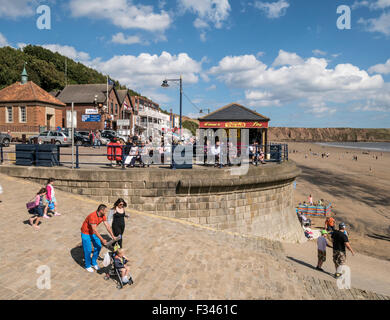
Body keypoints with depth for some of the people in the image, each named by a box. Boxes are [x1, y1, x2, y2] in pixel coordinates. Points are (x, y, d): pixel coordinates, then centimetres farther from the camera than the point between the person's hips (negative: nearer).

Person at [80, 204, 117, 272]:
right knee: (88, 250, -3)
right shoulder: (92, 217, -35)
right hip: (86, 233, -7)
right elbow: (95, 230, -35)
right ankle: (88, 266, 18)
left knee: (98, 247, 6)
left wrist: (113, 236, -9)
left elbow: (107, 226, -6)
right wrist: (102, 240, -34)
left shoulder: (103, 216, -12)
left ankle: (94, 263, 26)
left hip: (93, 233, 7)